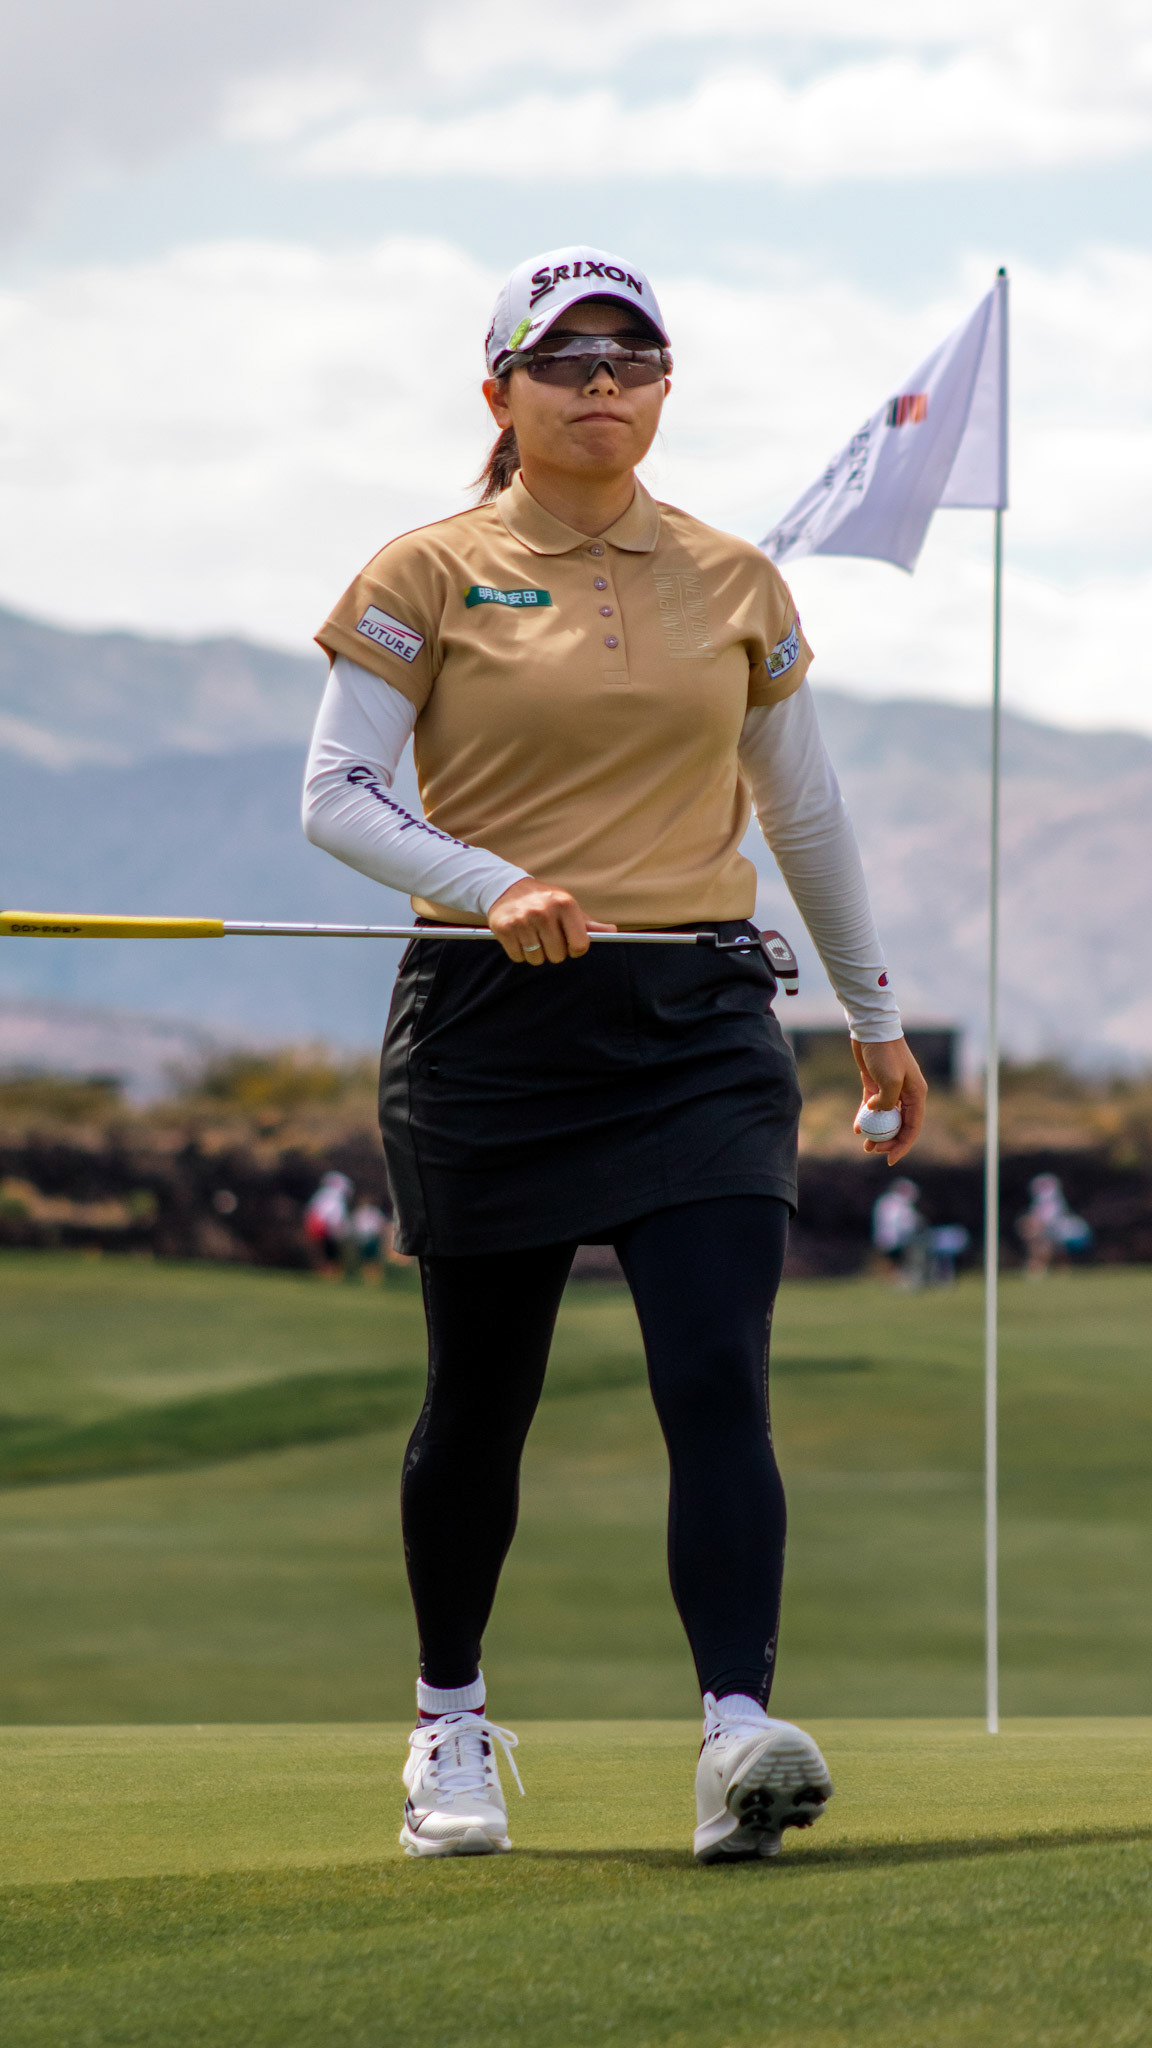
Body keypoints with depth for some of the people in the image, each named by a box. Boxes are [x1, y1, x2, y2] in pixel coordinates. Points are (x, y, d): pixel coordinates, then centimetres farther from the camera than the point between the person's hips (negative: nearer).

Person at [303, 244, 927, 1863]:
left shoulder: (734, 583, 11)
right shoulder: (427, 577, 1)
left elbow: (805, 812, 20)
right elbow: (336, 795, -6)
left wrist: (874, 1012, 24)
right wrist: (492, 884, -22)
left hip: (700, 1022, 2)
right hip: (491, 1024, -1)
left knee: (717, 1378, -15)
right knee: (481, 1400, 8)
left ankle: (738, 1733, -25)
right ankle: (451, 1725, 28)